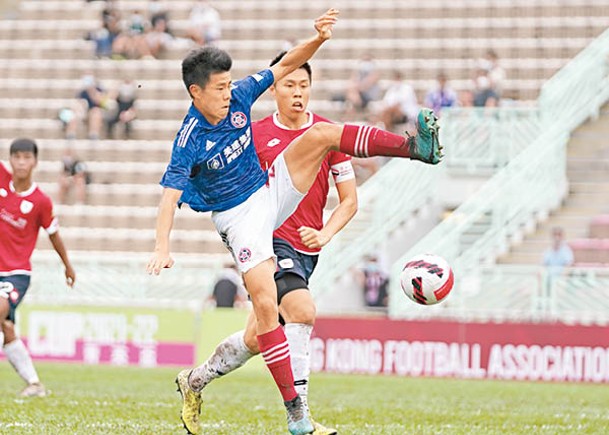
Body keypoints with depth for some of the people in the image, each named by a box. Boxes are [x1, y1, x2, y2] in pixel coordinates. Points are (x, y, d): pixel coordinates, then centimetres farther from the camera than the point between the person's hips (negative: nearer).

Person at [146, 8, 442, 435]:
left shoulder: (238, 96, -6)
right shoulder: (190, 140, -21)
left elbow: (286, 65, 0)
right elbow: (170, 195, -27)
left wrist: (317, 38, -18)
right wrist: (162, 247, -40)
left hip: (270, 190, 6)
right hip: (239, 216, -6)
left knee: (320, 134, -13)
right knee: (265, 303, -16)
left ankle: (415, 147, -16)